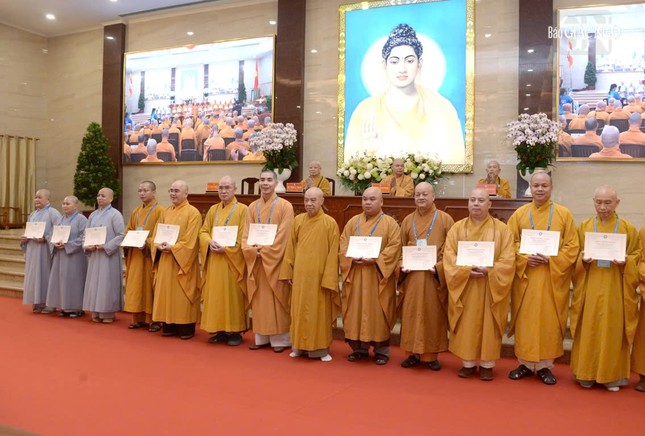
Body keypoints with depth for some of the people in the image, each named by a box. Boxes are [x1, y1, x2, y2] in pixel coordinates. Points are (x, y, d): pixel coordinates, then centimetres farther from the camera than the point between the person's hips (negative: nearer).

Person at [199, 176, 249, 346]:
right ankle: (219, 330, 16)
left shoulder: (242, 209, -3)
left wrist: (226, 247, -18)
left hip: (232, 260, -5)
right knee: (215, 295, 7)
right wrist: (210, 242, -10)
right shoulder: (213, 210, 14)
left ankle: (235, 331, 7)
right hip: (214, 261, 5)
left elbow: (244, 237, -8)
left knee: (232, 296, -2)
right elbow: (203, 232, 12)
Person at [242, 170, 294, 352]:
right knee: (259, 299, 8)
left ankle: (280, 339, 9)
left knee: (277, 300, 0)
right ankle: (261, 337, 17)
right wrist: (252, 250, -13)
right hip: (256, 260, 5)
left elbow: (283, 235, -11)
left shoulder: (285, 206, -5)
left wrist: (265, 250, -16)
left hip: (275, 260, -4)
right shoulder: (252, 207, 10)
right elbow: (246, 234, 5)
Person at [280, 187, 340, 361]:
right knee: (299, 310, 11)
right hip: (300, 274, 4)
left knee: (319, 311, 4)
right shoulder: (298, 220, 4)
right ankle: (300, 346, 24)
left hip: (319, 275, -3)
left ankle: (321, 348, 16)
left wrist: (329, 279, -12)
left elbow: (333, 253, -9)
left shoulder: (330, 223, -7)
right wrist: (288, 272, 5)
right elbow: (290, 248, 8)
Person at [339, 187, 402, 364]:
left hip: (379, 275, -3)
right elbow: (343, 244, 5)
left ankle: (382, 350, 14)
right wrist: (352, 258, -13)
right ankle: (359, 348, 18)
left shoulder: (390, 223, 0)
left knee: (378, 313, 1)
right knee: (356, 311, 6)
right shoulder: (353, 222, 10)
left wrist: (375, 259, -20)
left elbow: (394, 247, -9)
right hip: (355, 274, 3)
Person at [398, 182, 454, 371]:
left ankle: (431, 355, 15)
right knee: (411, 314, 5)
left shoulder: (445, 219, 0)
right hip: (411, 276, 3)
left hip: (435, 276, -2)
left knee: (433, 315, 4)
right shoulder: (407, 221, 10)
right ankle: (413, 352, 16)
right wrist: (402, 265, -5)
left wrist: (439, 266, -16)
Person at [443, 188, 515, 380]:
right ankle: (468, 362, 17)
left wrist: (488, 270, -21)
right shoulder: (457, 228, 3)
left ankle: (487, 364, 17)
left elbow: (508, 259, -7)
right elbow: (449, 257, -4)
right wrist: (466, 270, -19)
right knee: (466, 326, 6)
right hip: (464, 287, 1)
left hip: (491, 288, -1)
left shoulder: (501, 229, 0)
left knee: (488, 325, 5)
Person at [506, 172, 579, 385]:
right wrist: (524, 258, -14)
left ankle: (544, 365, 15)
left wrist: (551, 259, -15)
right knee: (525, 320, 5)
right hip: (525, 276, 1)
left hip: (552, 278, -1)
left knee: (549, 321, 3)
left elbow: (572, 246, -1)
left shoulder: (564, 214, 2)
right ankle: (526, 363, 16)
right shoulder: (519, 214, 5)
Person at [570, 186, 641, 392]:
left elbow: (637, 256, 4)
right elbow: (575, 255, 8)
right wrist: (583, 260, -13)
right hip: (590, 287, 1)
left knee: (613, 331, 3)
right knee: (589, 330, 4)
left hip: (615, 289, -1)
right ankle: (587, 373, 15)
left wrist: (625, 261, -15)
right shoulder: (584, 227, 5)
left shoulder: (628, 229, 1)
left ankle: (612, 375, 16)